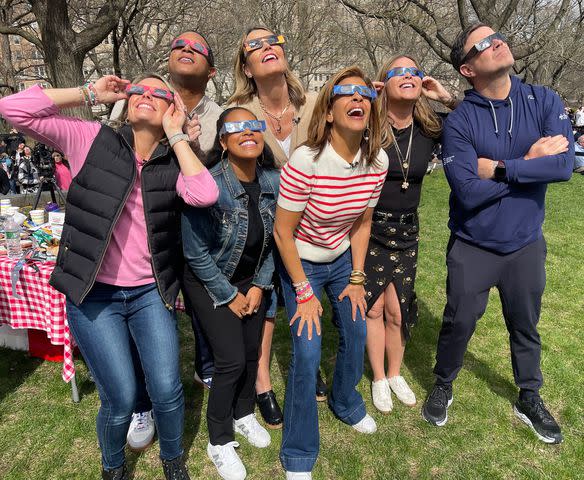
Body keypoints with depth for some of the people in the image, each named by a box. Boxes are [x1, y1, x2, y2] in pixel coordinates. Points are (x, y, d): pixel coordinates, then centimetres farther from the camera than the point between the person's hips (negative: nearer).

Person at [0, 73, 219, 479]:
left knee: (167, 391, -6)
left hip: (151, 292, 1)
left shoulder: (174, 162, 1)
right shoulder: (92, 140, -1)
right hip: (94, 294, -1)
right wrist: (91, 94, -6)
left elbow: (205, 195, -21)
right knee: (121, 399, -3)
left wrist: (175, 135, -10)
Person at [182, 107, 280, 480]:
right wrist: (230, 295, -14)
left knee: (252, 352, 11)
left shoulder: (274, 181, -11)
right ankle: (219, 441, 19)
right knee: (232, 360, -5)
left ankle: (244, 414, 39)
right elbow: (195, 252, -22)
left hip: (254, 281, 5)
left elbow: (274, 240, 0)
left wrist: (259, 286, -3)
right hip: (212, 283, -4)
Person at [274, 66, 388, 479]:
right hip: (301, 263, -5)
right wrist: (304, 293, -16)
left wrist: (357, 279, 1)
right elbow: (283, 232, -21)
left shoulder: (378, 161, -13)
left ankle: (345, 403, 46)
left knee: (356, 333, 13)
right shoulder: (305, 161, -29)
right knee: (308, 353, -7)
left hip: (343, 260, 5)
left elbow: (362, 223, 0)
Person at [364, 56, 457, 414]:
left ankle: (395, 374, 35)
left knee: (399, 310, 10)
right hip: (369, 228, -3)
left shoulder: (430, 129, -3)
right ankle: (379, 379, 30)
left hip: (406, 230, 3)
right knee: (373, 307, 8)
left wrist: (448, 98, -9)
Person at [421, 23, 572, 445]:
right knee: (459, 323, 11)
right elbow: (468, 191, -24)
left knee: (526, 326, 19)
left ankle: (529, 398, 43)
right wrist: (528, 164, -17)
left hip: (526, 243, 3)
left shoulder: (544, 101, -4)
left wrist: (498, 168, -22)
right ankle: (443, 386, 37)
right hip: (473, 246, -3)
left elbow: (565, 163, -17)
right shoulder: (459, 121, -14)